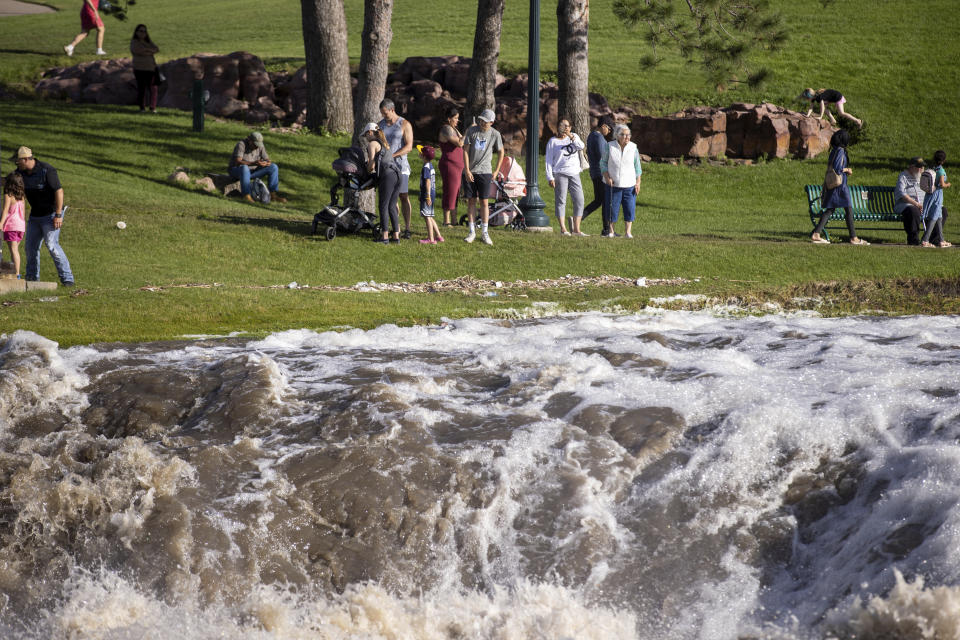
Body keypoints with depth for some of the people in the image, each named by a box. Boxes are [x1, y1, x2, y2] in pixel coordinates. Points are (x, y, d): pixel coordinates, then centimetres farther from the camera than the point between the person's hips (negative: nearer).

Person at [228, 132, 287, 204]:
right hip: (237, 170, -6)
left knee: (273, 167, -9)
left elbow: (267, 160, 0)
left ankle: (273, 195, -15)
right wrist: (253, 163, -42)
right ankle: (246, 195, -42)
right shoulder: (241, 145, -20)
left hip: (252, 172, 6)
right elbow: (237, 162, -30)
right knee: (244, 167, -41)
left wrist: (266, 163, -27)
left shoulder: (260, 146, -1)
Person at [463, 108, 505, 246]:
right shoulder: (472, 131, -2)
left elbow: (501, 152, 10)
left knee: (484, 202, -2)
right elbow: (466, 150, -1)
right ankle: (472, 232, 9)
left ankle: (484, 233, 4)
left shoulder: (495, 134, -2)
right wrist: (467, 170, -7)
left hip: (485, 172, -1)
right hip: (470, 172, 1)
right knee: (471, 201, 3)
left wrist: (496, 171, 7)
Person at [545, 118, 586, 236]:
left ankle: (576, 229, 5)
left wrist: (571, 137, -17)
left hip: (574, 173, 4)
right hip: (560, 173, -4)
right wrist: (550, 177, -8)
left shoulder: (574, 136, 13)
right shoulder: (553, 141, 4)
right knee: (560, 201, -7)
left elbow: (581, 147, -5)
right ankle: (563, 228, -7)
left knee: (579, 200, 0)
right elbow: (548, 160, 1)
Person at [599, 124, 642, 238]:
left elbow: (637, 167, 6)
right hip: (613, 184, -1)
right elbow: (603, 163, 2)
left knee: (630, 208, -3)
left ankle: (628, 232, 4)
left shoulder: (633, 148, 1)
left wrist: (638, 183, 2)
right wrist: (607, 177, -10)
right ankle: (611, 231, 13)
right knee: (612, 208, 1)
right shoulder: (610, 147, -3)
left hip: (629, 185, 1)